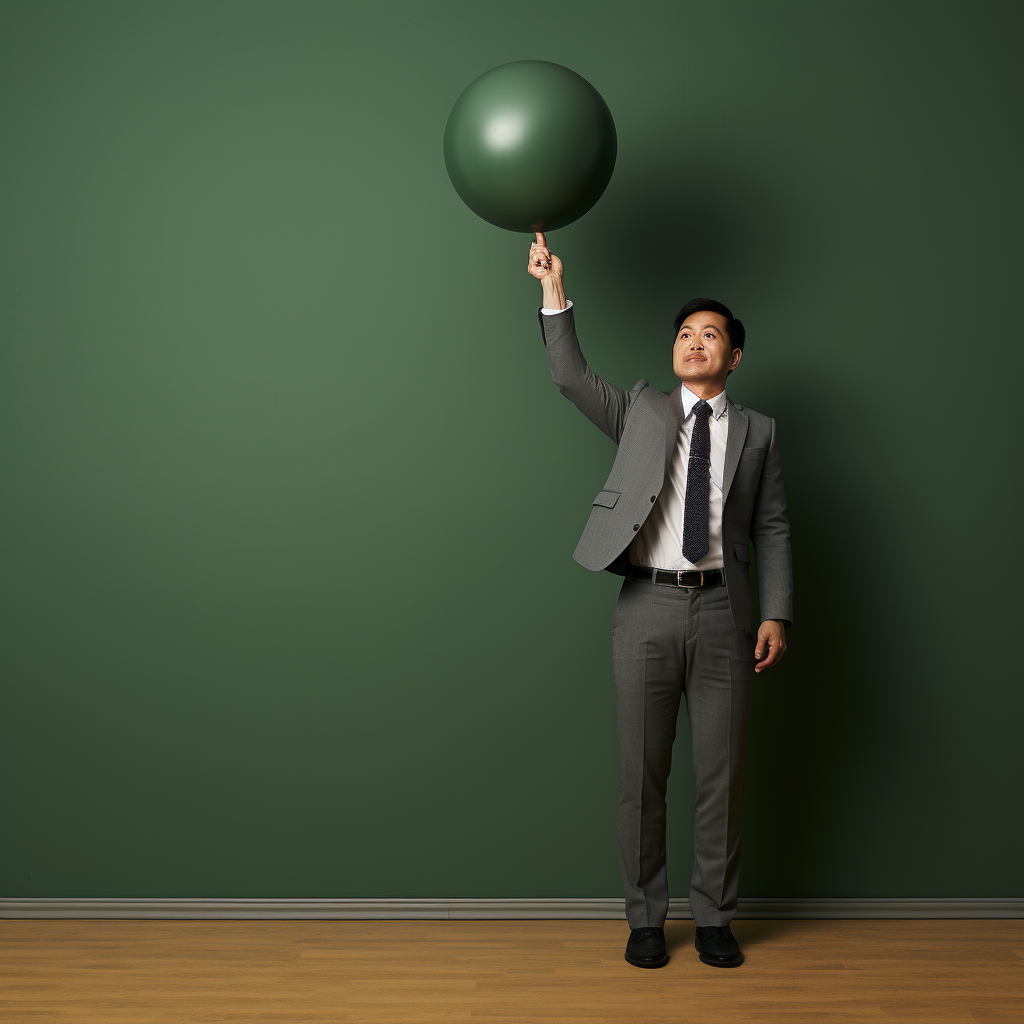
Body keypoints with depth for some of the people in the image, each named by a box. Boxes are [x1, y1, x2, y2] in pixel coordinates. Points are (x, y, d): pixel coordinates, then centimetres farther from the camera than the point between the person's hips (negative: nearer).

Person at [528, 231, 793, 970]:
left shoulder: (757, 432, 10)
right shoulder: (640, 411, 11)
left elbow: (772, 528, 6)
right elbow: (573, 378, -3)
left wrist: (776, 615, -3)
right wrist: (555, 293, -11)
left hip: (722, 612, 0)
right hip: (648, 609, 0)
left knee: (722, 775, 6)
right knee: (642, 774, 6)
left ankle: (714, 918, 21)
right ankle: (646, 917, 19)